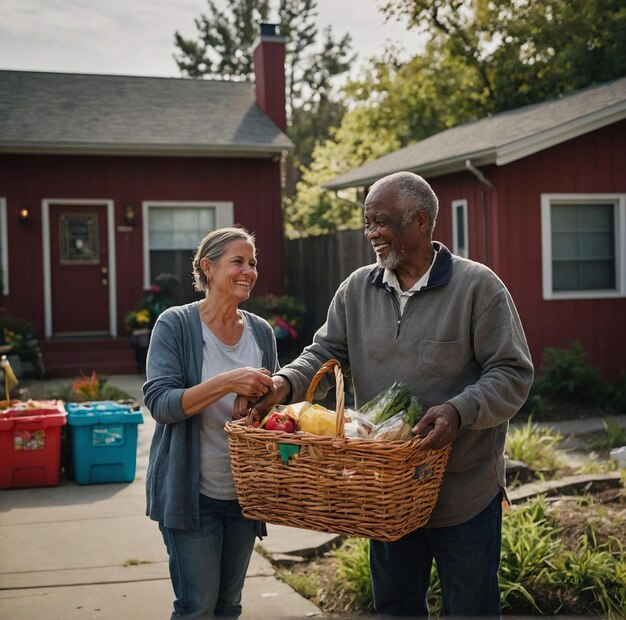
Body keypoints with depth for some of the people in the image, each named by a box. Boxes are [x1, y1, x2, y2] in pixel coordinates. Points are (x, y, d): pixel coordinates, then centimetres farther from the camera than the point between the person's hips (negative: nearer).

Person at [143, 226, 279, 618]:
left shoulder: (261, 331, 5)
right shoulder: (176, 324, -8)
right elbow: (159, 403, -17)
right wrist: (227, 382, -28)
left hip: (243, 493, 5)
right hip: (192, 493, -5)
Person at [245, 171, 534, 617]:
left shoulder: (477, 286, -11)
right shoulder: (357, 289, 4)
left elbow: (512, 373, -13)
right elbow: (325, 353, 6)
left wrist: (459, 411, -28)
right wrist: (286, 384, -15)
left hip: (466, 492, -4)